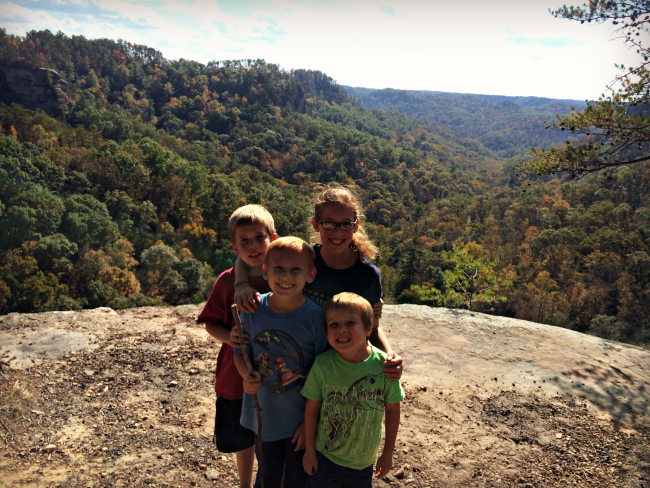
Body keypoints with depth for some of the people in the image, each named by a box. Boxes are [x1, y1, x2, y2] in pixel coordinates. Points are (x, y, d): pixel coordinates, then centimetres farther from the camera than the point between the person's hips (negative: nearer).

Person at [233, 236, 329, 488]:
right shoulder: (253, 310, -12)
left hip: (302, 419, -2)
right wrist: (247, 376, -20)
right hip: (264, 415, 2)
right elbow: (240, 352, 2)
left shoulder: (316, 316, -20)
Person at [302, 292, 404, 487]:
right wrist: (309, 451, 0)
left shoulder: (384, 365, -19)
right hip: (324, 457, 0)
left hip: (364, 462, 1)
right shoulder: (322, 365, -19)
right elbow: (312, 409, -7)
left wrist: (388, 453, 3)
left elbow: (392, 409, -6)